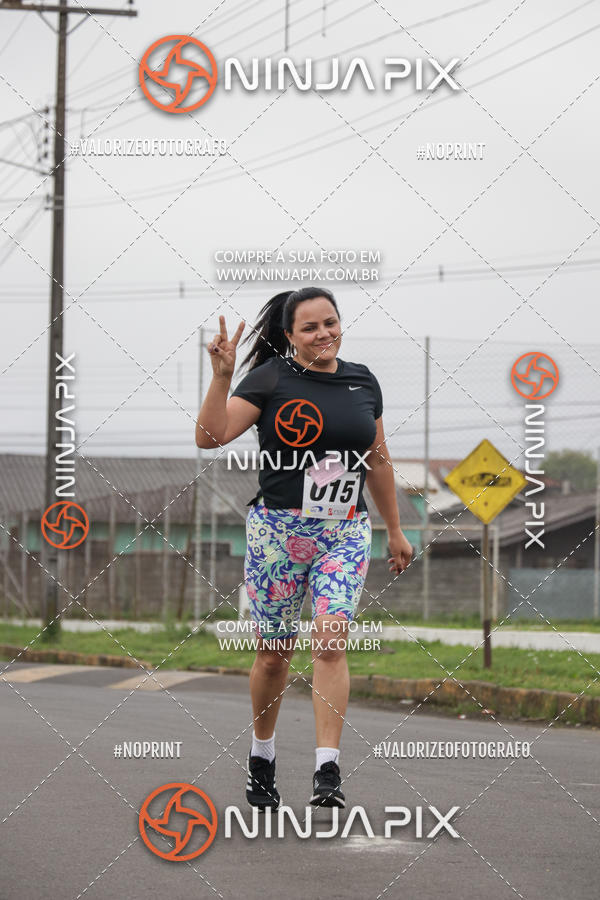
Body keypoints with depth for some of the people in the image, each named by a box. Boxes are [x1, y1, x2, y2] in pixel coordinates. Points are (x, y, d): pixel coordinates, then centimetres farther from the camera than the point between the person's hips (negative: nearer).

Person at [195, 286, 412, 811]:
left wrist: (395, 530, 22)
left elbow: (377, 459, 19)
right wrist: (222, 376, -26)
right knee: (275, 653, 6)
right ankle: (262, 757, 28)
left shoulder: (363, 381, 9)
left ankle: (328, 773, -16)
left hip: (345, 531, 2)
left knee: (330, 643, -13)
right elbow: (210, 437, -14)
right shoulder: (271, 378, -5)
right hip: (277, 528, -2)